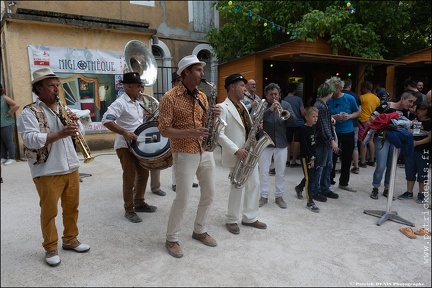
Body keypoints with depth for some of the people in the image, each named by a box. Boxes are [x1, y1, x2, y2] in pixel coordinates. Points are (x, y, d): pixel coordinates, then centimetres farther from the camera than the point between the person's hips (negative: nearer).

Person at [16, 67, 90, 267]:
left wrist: (75, 123, -9)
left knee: (72, 207, 15)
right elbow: (30, 139, -22)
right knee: (49, 211, 7)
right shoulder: (29, 113, -9)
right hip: (47, 172, -6)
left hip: (71, 167, 6)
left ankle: (70, 240, 33)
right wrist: (60, 133, -31)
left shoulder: (64, 110, 11)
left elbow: (80, 133, 12)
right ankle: (50, 248, 23)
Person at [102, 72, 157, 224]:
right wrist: (125, 133, -34)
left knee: (143, 173, 15)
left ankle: (139, 203, 32)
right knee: (129, 179, -1)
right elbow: (106, 120, -29)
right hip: (125, 146, -9)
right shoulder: (120, 103, -17)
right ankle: (129, 210, 15)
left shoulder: (137, 103, 11)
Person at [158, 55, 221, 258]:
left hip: (205, 152, 7)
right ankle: (172, 239, 18)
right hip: (184, 154, -7)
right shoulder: (170, 98, -11)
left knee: (209, 194, 13)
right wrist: (190, 132, -26)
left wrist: (212, 116, -7)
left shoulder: (202, 96, 9)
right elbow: (164, 130, -14)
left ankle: (199, 230, 33)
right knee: (183, 198, -3)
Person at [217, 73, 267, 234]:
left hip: (250, 152, 8)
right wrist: (236, 150, -24)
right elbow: (219, 134, -20)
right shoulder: (223, 108, -13)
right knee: (237, 186, 0)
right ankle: (231, 220, 19)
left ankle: (250, 218, 27)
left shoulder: (242, 106, 15)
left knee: (254, 184, 12)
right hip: (236, 155, -8)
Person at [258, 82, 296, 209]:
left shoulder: (286, 105, 2)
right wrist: (270, 109, -31)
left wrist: (287, 114, -29)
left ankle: (279, 196, 22)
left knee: (280, 172, 9)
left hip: (281, 144, 2)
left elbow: (294, 120, -8)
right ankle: (264, 196, 18)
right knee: (263, 172, 5)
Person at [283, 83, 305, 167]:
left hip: (288, 124, 1)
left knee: (288, 142, 12)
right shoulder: (298, 99, -8)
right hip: (299, 123, -1)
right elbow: (303, 112, -10)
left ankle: (287, 161, 13)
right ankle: (293, 161, 9)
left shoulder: (284, 100, -5)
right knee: (297, 142, 6)